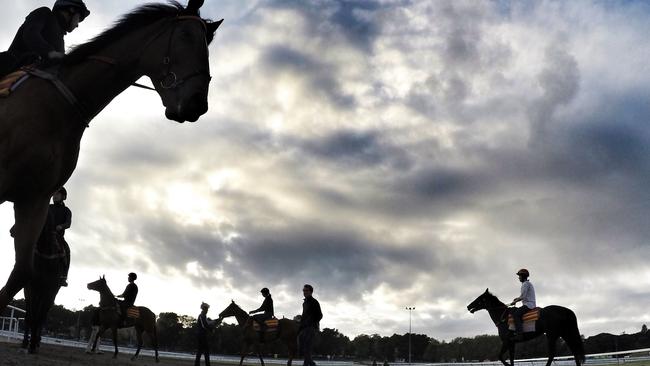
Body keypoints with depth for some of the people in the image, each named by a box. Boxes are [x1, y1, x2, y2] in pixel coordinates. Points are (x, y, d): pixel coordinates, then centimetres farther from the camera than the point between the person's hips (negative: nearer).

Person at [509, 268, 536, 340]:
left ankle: (519, 334, -37)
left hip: (528, 305, -11)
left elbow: (522, 297, -17)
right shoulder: (528, 283, 24)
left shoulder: (525, 284, -9)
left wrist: (514, 302, -6)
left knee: (516, 314, -25)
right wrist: (517, 298, 17)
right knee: (513, 311, 14)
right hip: (530, 304, 11)